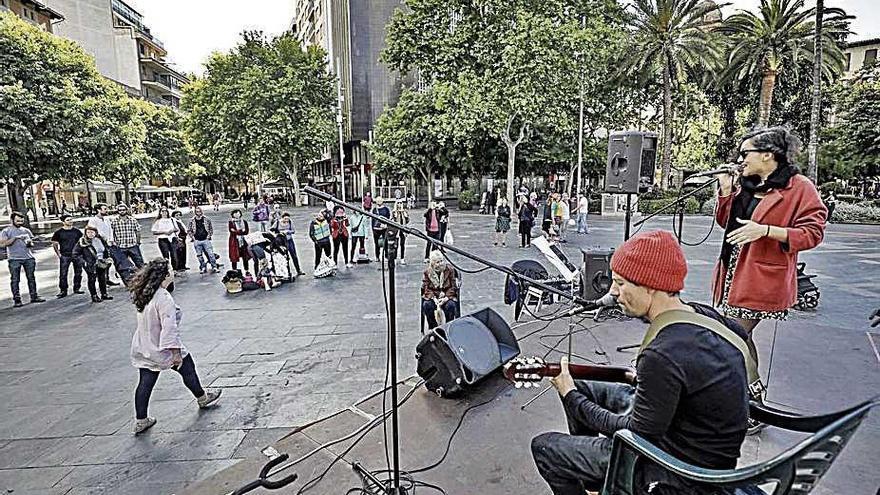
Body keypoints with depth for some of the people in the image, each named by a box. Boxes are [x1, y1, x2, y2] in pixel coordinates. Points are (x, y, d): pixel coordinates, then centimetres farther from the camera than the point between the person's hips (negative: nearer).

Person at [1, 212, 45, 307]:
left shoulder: (26, 230, 15)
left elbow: (32, 244, 20)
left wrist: (30, 243, -4)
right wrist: (15, 238, -14)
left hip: (29, 258, 3)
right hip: (14, 259, -3)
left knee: (31, 278, 5)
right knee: (15, 280, -1)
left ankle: (34, 296, 11)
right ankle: (16, 300, 2)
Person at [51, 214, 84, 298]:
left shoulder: (77, 231, 8)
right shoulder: (58, 232, 0)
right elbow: (54, 244, 4)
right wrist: (58, 254, -5)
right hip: (65, 256, -3)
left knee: (78, 272, 8)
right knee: (63, 274, -4)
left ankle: (77, 288, 19)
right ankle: (63, 290, 2)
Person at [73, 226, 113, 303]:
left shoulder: (100, 239, 3)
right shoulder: (82, 242, -10)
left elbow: (107, 248, 19)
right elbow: (75, 254, -7)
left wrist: (107, 258, 10)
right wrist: (83, 262, -15)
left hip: (101, 264, 4)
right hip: (90, 265, -4)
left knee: (103, 279, 12)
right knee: (92, 280, 3)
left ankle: (104, 294, 24)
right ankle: (94, 296, 12)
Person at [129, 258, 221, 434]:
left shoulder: (141, 295, -1)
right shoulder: (164, 298, -27)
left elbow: (148, 321, 12)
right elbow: (169, 327, -29)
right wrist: (176, 352, -26)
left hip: (143, 349, 7)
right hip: (163, 349, -7)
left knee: (145, 383, 14)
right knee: (188, 368, 15)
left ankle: (140, 421, 24)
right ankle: (202, 398, 34)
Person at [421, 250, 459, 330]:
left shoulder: (450, 269, -5)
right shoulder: (427, 271, -3)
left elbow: (453, 287, -4)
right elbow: (426, 288, -4)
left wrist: (446, 298, -20)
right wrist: (434, 298, -21)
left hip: (447, 296, -1)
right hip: (432, 296, 1)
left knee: (450, 305, -32)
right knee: (427, 305, -30)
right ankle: (432, 328, -9)